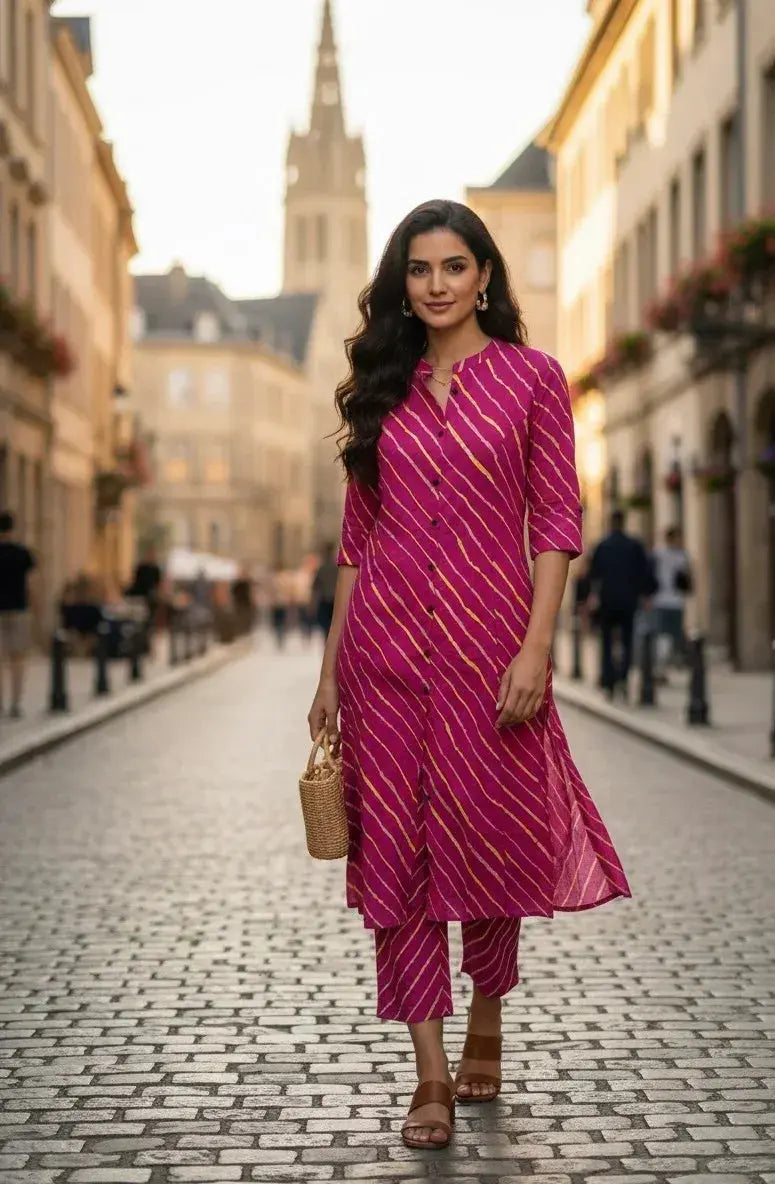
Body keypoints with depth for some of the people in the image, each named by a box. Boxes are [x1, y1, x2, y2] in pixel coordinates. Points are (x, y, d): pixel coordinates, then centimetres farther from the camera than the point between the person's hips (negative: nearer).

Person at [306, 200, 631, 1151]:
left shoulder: (532, 377, 1)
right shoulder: (384, 388, 11)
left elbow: (557, 521, -4)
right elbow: (357, 535, 11)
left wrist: (536, 647, -14)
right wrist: (330, 670, 9)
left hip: (488, 632, -3)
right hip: (387, 636, 3)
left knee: (490, 837, 6)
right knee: (395, 845, -1)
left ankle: (486, 1023, 31)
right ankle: (432, 1072, 5)